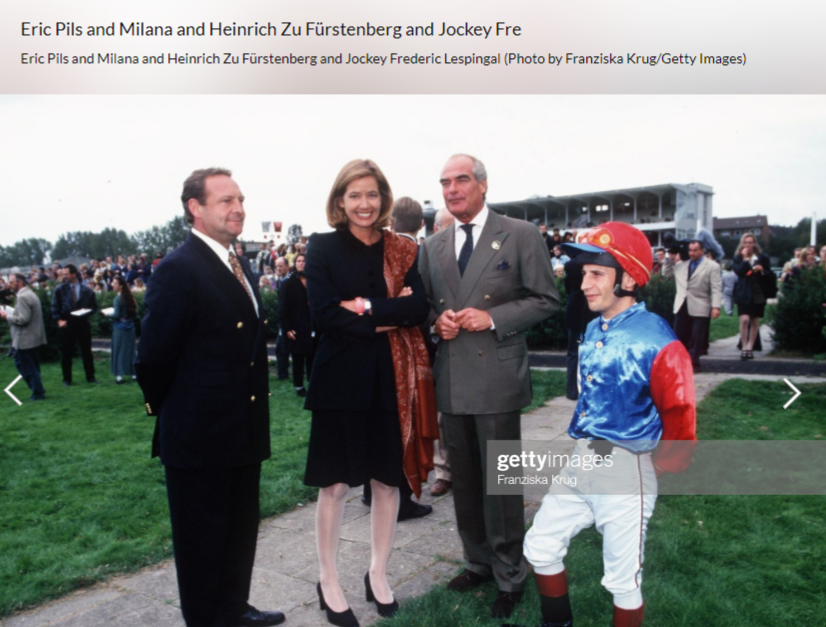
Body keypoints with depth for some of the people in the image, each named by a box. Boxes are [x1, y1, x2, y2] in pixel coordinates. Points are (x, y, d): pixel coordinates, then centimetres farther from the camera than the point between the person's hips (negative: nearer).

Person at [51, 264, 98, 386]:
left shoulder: (86, 290, 1)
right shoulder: (59, 289, 1)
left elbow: (94, 306, 8)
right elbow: (55, 306, 2)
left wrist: (87, 311, -12)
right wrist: (59, 320, -9)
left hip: (83, 323, 0)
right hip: (66, 324, 0)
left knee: (86, 351, 6)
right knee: (66, 353, 5)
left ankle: (90, 377, 17)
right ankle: (67, 379, 16)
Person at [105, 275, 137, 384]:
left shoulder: (118, 299, -15)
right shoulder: (130, 297, 5)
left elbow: (116, 315, -18)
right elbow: (135, 312, 8)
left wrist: (108, 314, 0)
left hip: (120, 326, -6)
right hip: (130, 326, 6)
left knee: (119, 350, 1)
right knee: (130, 349, 13)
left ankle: (119, 375, 2)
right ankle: (133, 372, 16)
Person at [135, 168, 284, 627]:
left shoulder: (242, 267, 8)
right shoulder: (179, 269, -19)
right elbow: (154, 357, -17)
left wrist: (257, 409, 11)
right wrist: (169, 413, -3)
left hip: (244, 431, 8)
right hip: (201, 434, -8)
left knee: (241, 528, 22)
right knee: (203, 537, 11)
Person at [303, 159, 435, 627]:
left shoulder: (402, 250, 6)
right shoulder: (323, 247, -1)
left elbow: (419, 308, -8)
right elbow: (324, 315, -12)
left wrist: (366, 307, -17)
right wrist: (387, 321, -13)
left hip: (393, 379, 3)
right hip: (341, 377, -2)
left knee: (388, 480, 12)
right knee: (335, 484, 7)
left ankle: (379, 574, 32)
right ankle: (329, 582, 27)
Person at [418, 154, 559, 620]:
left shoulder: (521, 235, -3)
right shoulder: (433, 246, 11)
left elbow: (546, 299, -4)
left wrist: (493, 318, -16)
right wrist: (437, 320, -4)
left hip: (498, 376, -5)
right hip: (452, 379, 5)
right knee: (464, 478, 15)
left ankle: (510, 577, 22)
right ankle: (478, 563, 34)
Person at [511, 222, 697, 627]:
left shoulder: (656, 341, -18)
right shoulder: (593, 330, 6)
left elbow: (680, 418, -15)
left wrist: (653, 465, -5)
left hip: (625, 473, -7)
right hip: (580, 462, 8)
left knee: (623, 581, 9)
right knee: (540, 547, 16)